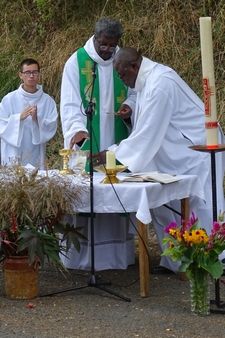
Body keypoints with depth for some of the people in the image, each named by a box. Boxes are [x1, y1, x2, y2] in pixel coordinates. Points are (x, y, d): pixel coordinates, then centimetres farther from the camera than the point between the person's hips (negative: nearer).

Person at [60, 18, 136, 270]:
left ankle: (116, 251, 9)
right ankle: (82, 254, -2)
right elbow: (70, 104, -9)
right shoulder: (76, 62, -4)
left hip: (116, 140, 4)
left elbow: (134, 91, 15)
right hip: (86, 141, -3)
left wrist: (129, 106, -8)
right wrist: (78, 128, -27)